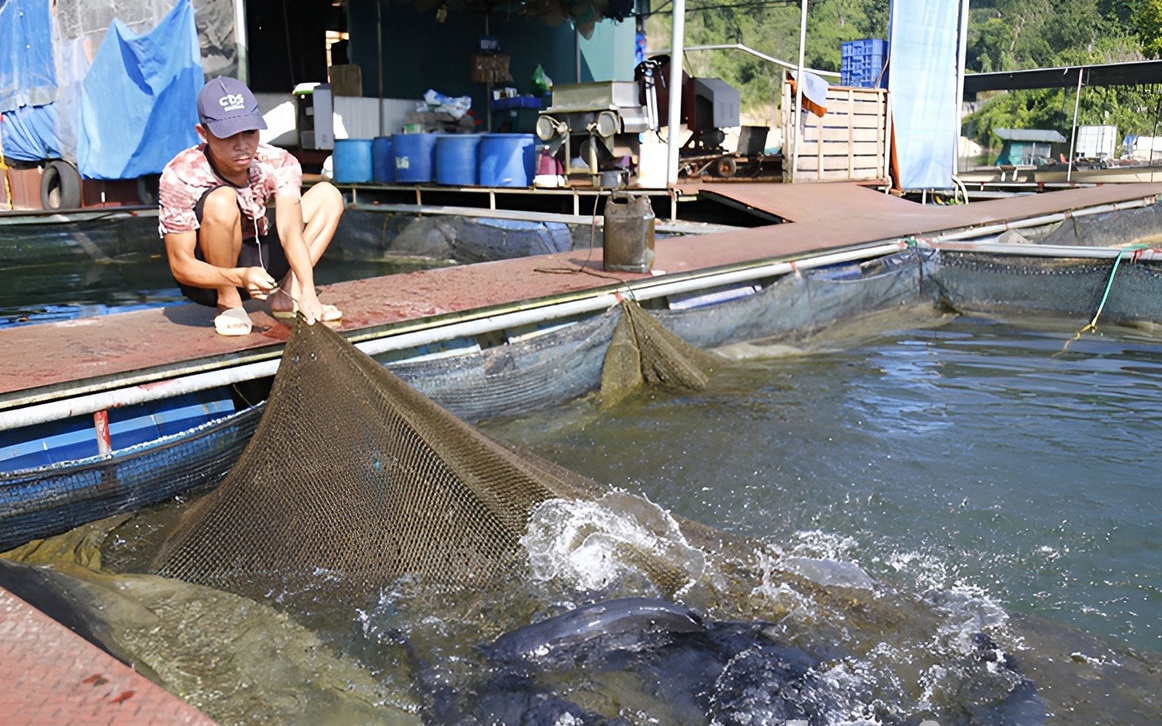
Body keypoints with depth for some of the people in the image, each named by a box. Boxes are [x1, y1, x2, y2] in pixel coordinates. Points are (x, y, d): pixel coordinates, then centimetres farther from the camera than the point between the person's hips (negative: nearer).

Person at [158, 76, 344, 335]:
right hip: (208, 276, -4)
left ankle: (288, 294, -13)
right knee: (222, 200, -34)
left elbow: (290, 231, -29)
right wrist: (241, 277, -43)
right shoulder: (180, 176, -25)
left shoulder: (278, 164, -16)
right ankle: (228, 303, -15)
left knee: (327, 195, -5)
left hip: (256, 264, 5)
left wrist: (308, 293, -45)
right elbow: (181, 267, -25)